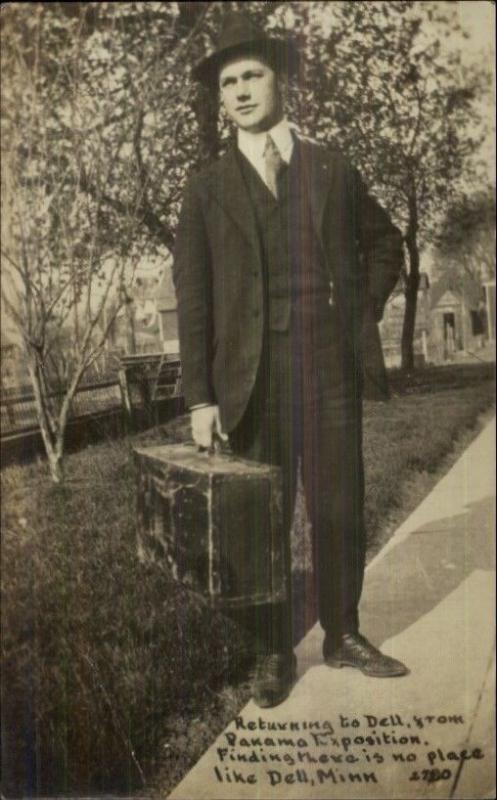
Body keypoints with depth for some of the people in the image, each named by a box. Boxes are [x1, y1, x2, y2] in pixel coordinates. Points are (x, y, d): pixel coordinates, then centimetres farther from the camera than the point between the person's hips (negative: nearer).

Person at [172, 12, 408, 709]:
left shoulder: (333, 170, 10)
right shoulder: (208, 189, 5)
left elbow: (383, 242, 23)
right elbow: (193, 297, 0)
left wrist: (362, 308, 9)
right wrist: (200, 397, -6)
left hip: (331, 368, 2)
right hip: (253, 376, -1)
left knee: (341, 512, 7)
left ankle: (342, 635, 26)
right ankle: (273, 653, 21)